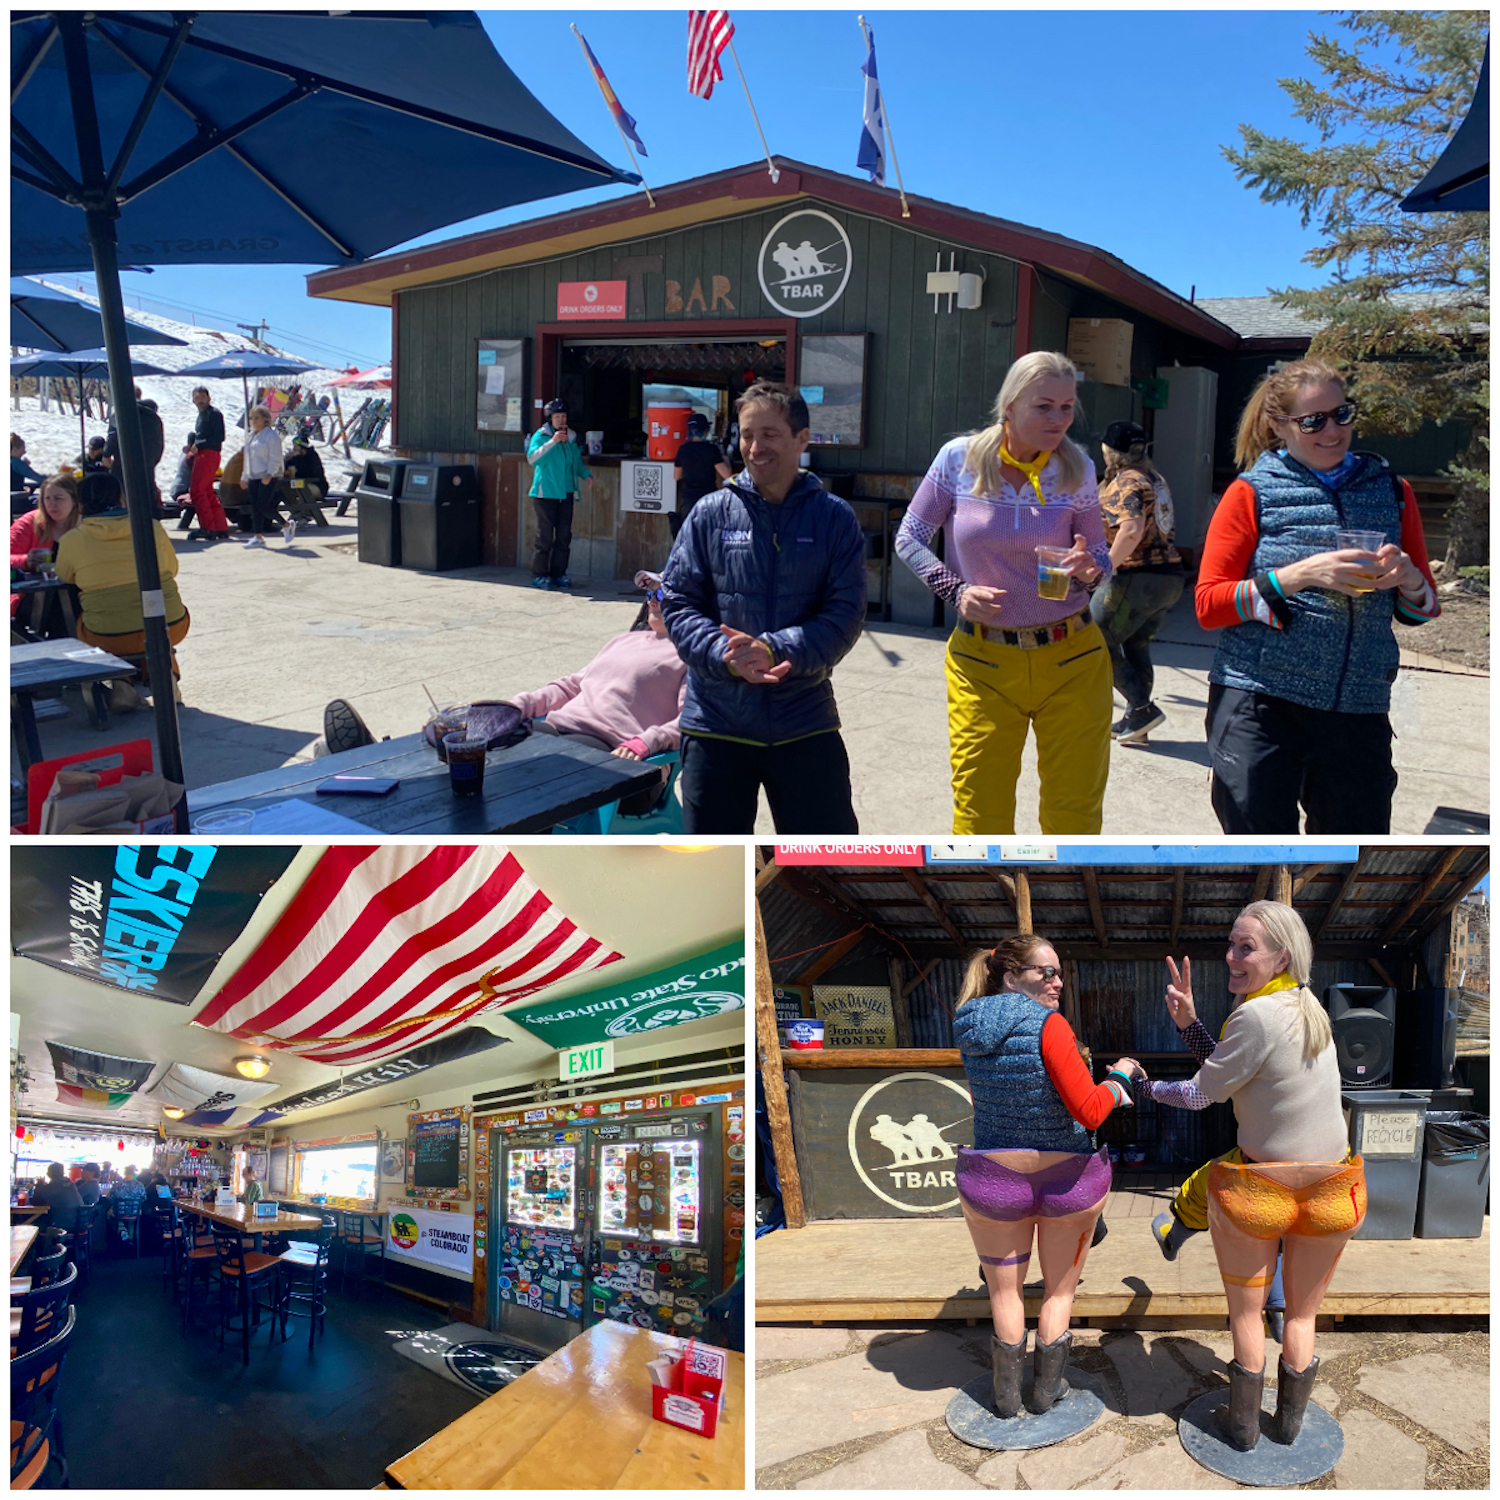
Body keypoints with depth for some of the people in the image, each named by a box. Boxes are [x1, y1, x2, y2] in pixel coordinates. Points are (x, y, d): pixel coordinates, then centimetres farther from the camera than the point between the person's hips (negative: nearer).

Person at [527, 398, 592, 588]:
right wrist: (552, 442, -24)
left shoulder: (571, 437, 13)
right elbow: (532, 458, -19)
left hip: (566, 492, 5)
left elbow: (577, 460, 23)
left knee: (564, 535, 6)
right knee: (545, 535, -6)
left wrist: (586, 474, 5)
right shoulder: (541, 435, -4)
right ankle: (539, 575, 1)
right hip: (546, 492, -5)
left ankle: (559, 573, 14)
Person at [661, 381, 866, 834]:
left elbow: (845, 615, -7)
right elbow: (677, 601, -1)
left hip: (804, 723, 0)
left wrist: (775, 650, -22)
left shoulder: (834, 518, -1)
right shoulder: (711, 514, 1)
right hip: (716, 722, 1)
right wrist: (724, 656, -18)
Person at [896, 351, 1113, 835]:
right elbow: (909, 538, 5)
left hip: (1072, 659, 1)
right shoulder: (960, 458, -4)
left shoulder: (1077, 468, 1)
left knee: (1075, 812, 5)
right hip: (983, 664, -1)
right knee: (979, 815, 0)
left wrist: (1088, 569, -14)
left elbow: (1099, 555, 10)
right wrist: (956, 591, -10)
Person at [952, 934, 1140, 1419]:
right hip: (1067, 1179, -3)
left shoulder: (971, 1031, -2)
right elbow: (1090, 1111, -23)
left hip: (994, 1179, 3)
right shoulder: (1048, 1025, -22)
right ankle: (1046, 1391, 32)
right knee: (1059, 1291, 19)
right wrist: (1118, 1076, -4)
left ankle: (1006, 1397, 31)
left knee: (1005, 1292, 20)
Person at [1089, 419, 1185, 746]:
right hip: (1170, 575, 9)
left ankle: (1142, 708, -3)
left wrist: (1105, 566, -24)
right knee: (1136, 648, 18)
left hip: (1137, 578, -9)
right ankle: (1135, 723, 18)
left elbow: (1132, 528, -30)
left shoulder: (1124, 483, -13)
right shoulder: (1153, 477, 15)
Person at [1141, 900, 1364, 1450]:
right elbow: (1229, 1069, 3)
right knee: (1302, 1315, 22)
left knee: (1246, 1312, 15)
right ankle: (1289, 1423, 35)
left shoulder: (1258, 1015, -26)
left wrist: (1143, 1085, 2)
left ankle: (1243, 1425, 29)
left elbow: (1200, 1094, -14)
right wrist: (1188, 1021, 0)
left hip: (1261, 1188, -6)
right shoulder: (1309, 1006, -2)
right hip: (1332, 1190, 6)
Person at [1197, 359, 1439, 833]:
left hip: (1359, 707, 3)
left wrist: (1409, 580, -7)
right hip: (1259, 704, -3)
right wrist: (1301, 575, -18)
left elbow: (1423, 611, 17)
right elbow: (1208, 605, -7)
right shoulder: (1253, 493, 2)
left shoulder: (1390, 490, 12)